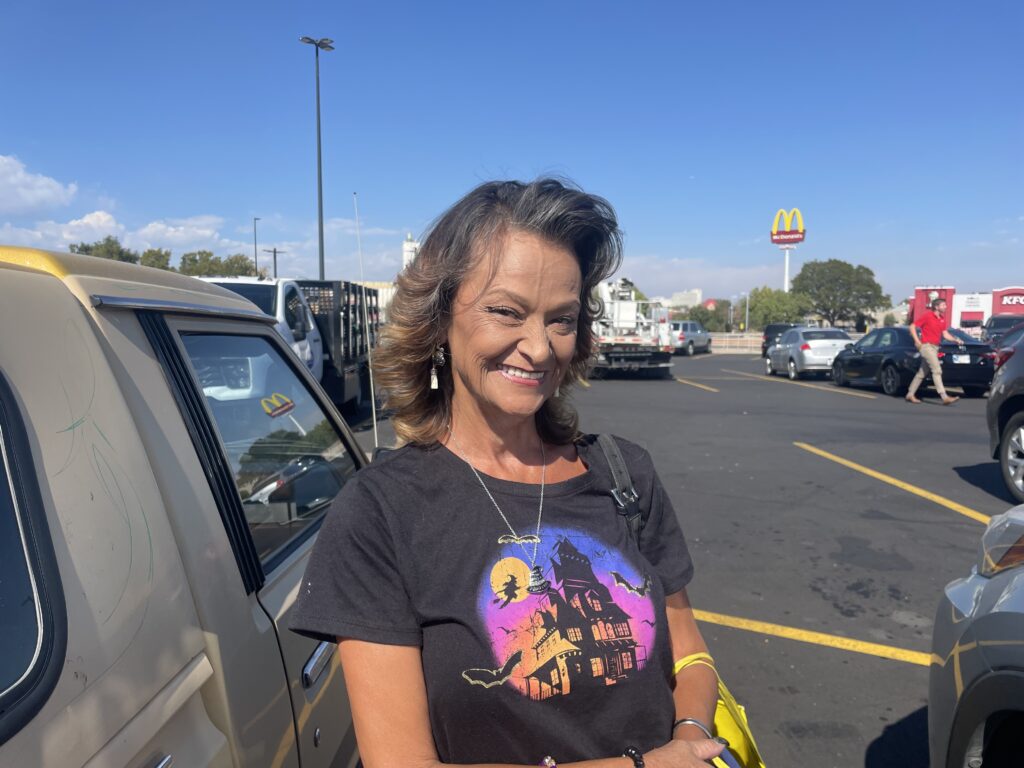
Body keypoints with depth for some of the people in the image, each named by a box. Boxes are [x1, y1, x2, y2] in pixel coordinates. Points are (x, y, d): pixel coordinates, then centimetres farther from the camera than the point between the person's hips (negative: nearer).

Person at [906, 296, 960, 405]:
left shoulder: (942, 319, 12)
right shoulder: (927, 315, -8)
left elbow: (945, 334, 11)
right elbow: (912, 327, -7)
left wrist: (955, 340, -6)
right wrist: (917, 341, -16)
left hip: (935, 347, 8)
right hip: (926, 346, -8)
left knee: (922, 373, 11)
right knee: (937, 370, -15)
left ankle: (910, 395, 18)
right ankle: (944, 397, -19)